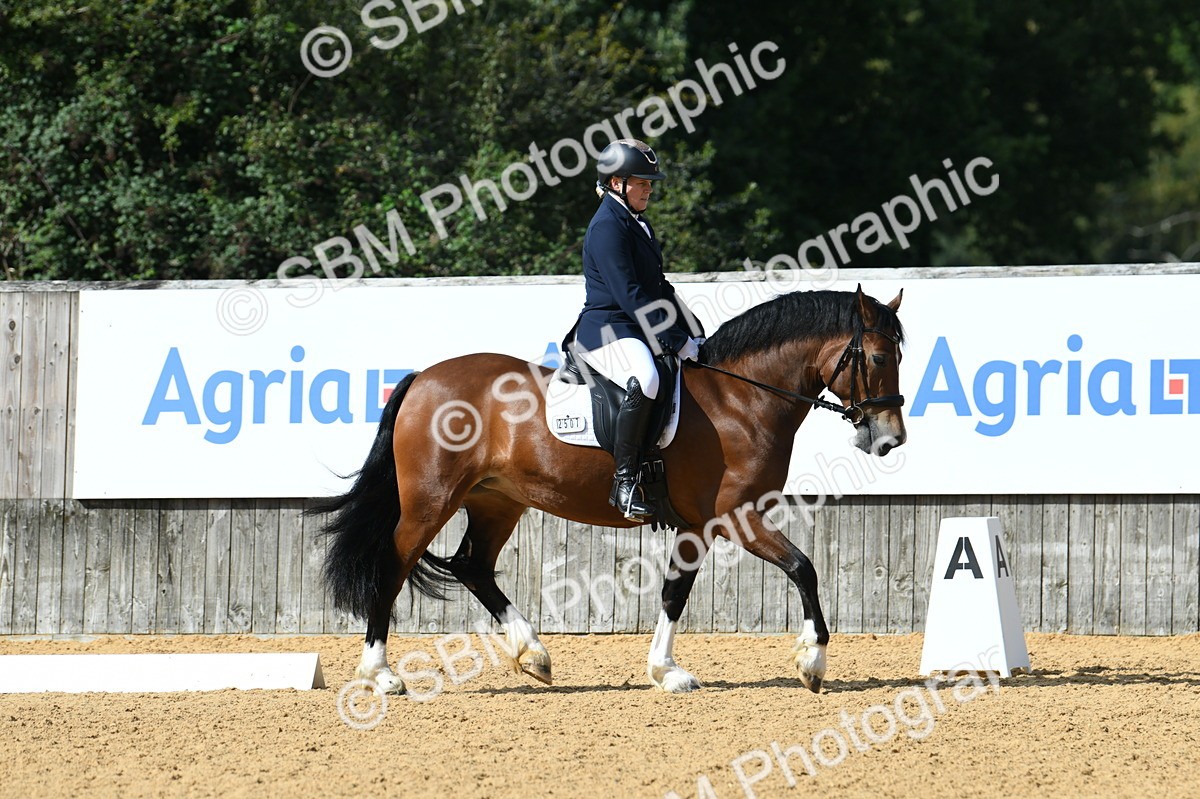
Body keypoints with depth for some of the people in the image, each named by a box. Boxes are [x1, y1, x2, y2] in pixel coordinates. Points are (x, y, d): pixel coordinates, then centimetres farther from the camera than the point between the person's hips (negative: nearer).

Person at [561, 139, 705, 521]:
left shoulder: (637, 224, 19)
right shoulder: (607, 227, -13)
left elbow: (658, 289, 23)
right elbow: (630, 296, -20)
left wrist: (693, 338, 13)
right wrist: (677, 343, -21)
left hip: (641, 330, 11)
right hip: (607, 331, -11)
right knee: (645, 381, -38)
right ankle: (624, 480, -34)